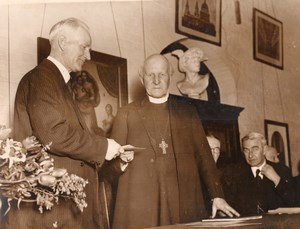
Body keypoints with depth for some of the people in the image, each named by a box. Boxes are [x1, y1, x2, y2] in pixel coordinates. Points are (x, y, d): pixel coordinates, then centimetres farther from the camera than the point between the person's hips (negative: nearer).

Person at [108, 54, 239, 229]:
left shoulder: (188, 111, 13)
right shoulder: (127, 113, 11)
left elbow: (204, 155, 10)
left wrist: (217, 196, 4)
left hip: (184, 202, 1)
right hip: (139, 204, -1)